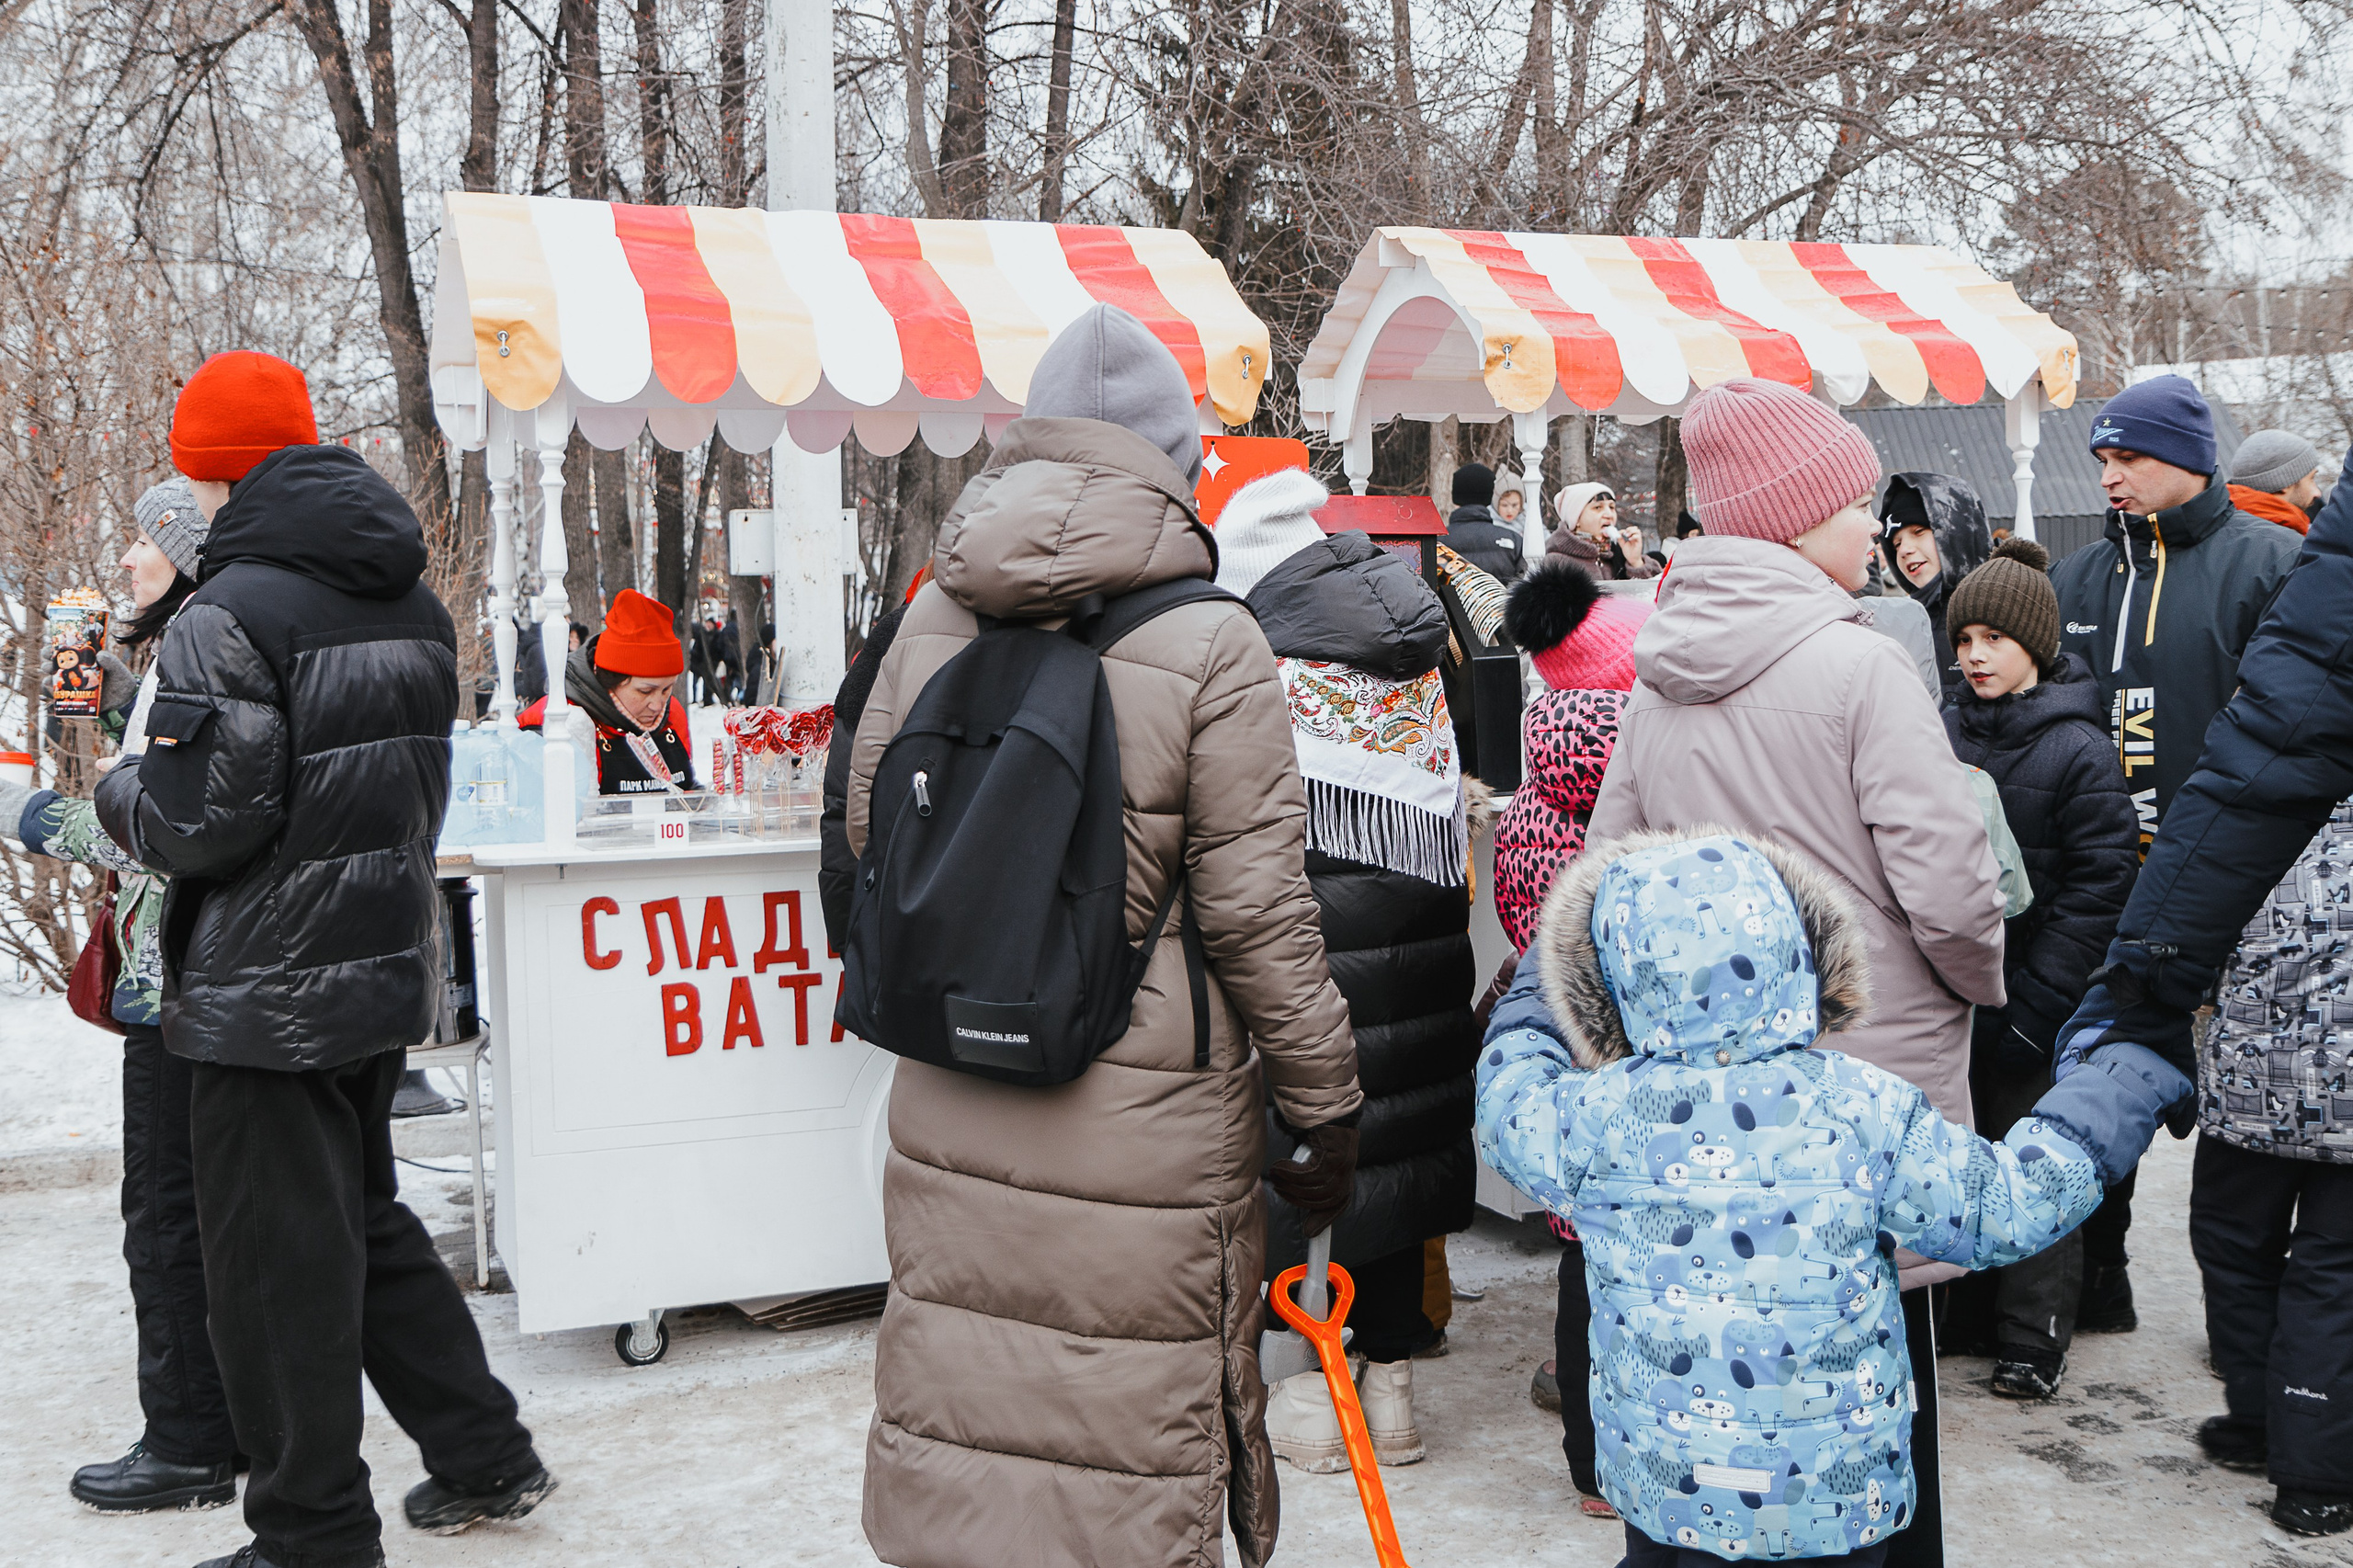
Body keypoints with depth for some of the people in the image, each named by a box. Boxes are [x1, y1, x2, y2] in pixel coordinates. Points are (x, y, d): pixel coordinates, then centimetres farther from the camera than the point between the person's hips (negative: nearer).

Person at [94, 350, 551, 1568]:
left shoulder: (228, 615, -16)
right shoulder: (414, 606, 9)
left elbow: (200, 824, -19)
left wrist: (120, 790, 1)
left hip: (267, 997, -8)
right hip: (385, 970, 8)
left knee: (279, 1265, 4)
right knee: (367, 1222, 22)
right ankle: (485, 1455, 28)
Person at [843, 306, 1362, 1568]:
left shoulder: (935, 614, 2)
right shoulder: (1210, 646, -13)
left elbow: (870, 827, 12)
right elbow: (1257, 913, -12)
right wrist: (1327, 1113, -1)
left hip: (949, 1114, 5)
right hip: (1138, 1125, -5)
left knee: (958, 1418, 19)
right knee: (1133, 1458, 9)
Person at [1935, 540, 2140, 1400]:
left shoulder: (2079, 749, -9)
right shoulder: (1941, 734, 5)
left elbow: (2099, 884, -12)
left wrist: (2037, 999, -15)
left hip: (2030, 1003, -5)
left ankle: (2033, 1339, 17)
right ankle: (1942, 1314, 27)